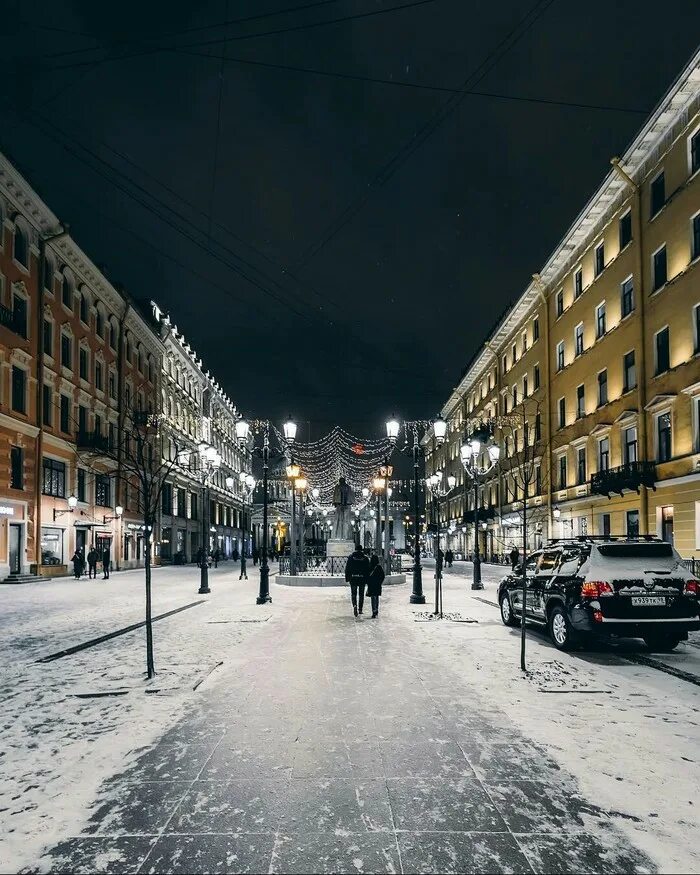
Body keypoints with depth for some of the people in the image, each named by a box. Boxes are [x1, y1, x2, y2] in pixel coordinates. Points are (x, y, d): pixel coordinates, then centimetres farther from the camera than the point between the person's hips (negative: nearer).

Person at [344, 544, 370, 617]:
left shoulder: (351, 557, 0)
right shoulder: (365, 558, 1)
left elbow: (347, 568, 0)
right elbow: (368, 569, 1)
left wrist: (347, 578, 6)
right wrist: (367, 579, 7)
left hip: (353, 578, 0)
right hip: (362, 578, 0)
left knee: (353, 594, 6)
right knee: (361, 594, 13)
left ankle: (354, 605, -19)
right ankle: (360, 609, 16)